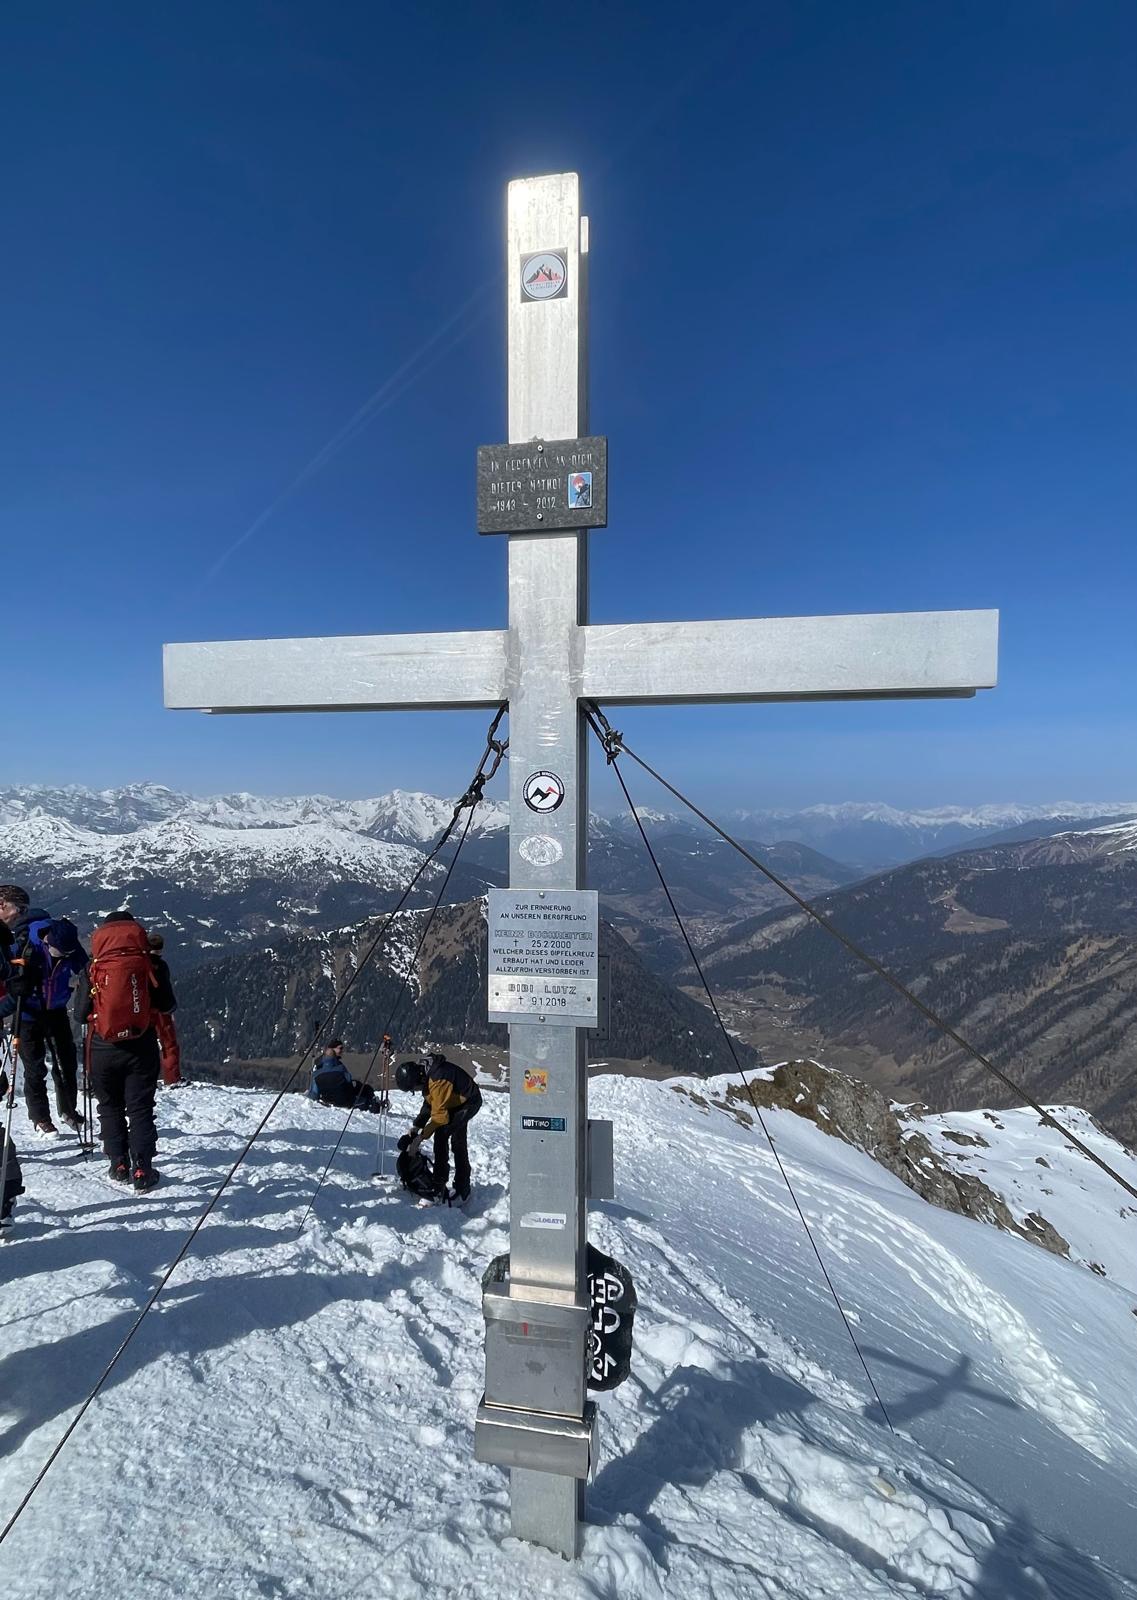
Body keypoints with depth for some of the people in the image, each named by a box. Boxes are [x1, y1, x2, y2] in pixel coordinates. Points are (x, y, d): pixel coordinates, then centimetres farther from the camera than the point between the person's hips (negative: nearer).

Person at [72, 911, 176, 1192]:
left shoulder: (92, 971, -6)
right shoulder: (153, 966, -7)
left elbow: (80, 1014, -2)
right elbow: (167, 1006, -2)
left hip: (103, 1049, 1)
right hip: (142, 1048, -1)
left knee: (110, 1107, 19)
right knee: (141, 1109, 9)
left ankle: (119, 1165, 23)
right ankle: (142, 1170, 8)